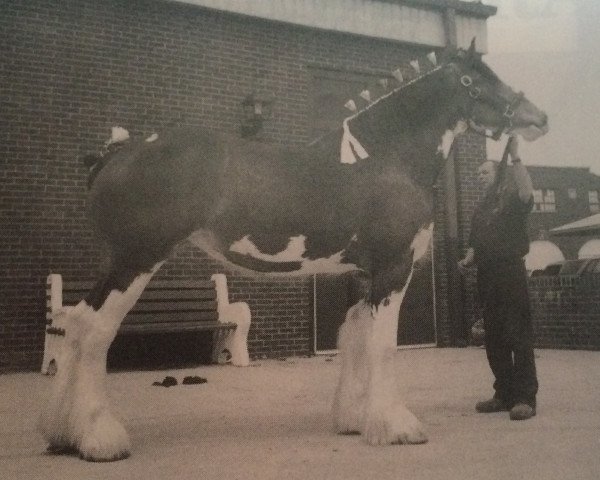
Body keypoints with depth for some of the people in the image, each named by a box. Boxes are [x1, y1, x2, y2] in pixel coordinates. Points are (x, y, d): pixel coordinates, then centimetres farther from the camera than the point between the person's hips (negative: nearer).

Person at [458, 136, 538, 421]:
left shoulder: (513, 200, 3)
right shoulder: (480, 211, 22)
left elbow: (527, 192, -21)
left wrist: (515, 156, -22)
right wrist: (467, 261, 3)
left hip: (510, 273, -7)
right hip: (486, 277, 7)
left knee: (518, 335, -8)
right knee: (494, 339, 7)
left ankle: (525, 397, -5)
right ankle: (504, 394, 14)